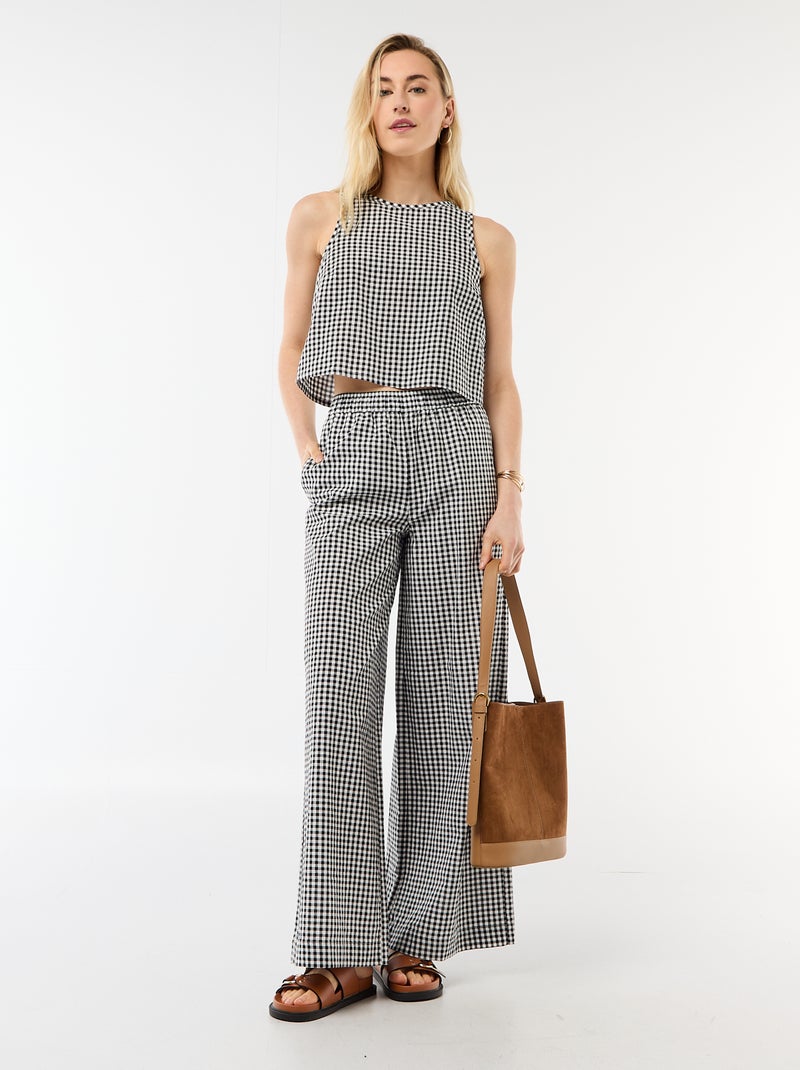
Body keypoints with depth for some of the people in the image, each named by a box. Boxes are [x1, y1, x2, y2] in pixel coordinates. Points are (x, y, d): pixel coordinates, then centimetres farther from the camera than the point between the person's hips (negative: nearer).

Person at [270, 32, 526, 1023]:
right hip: (350, 459, 0)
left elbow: (500, 382, 9)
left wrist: (510, 495, -2)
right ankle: (341, 950, 0)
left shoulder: (486, 240, 13)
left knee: (442, 691, -1)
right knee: (339, 690, -7)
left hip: (458, 457, 1)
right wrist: (311, 458, 0)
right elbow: (291, 355, 14)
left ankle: (418, 935, 11)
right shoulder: (319, 218, 13)